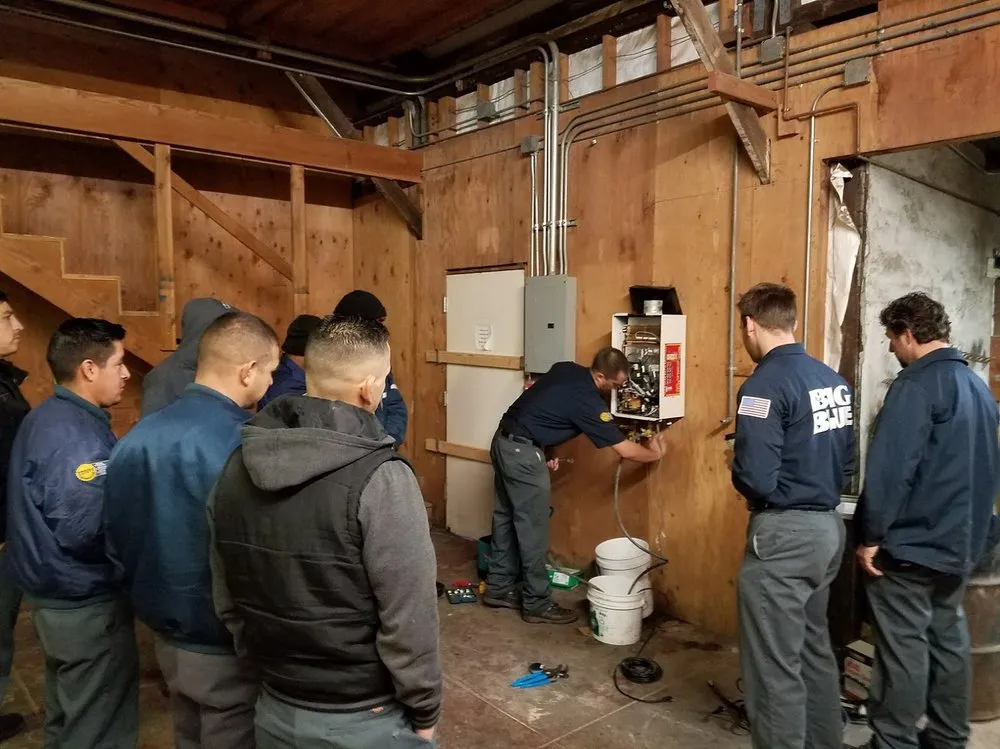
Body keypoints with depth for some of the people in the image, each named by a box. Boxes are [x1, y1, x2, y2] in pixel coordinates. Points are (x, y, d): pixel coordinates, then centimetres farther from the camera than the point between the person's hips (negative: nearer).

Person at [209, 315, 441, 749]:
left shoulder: (237, 467, -5)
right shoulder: (380, 478, -25)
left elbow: (226, 599, 5)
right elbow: (409, 619, -21)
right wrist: (424, 713, -6)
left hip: (276, 710, 5)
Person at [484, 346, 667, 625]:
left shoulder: (566, 369, 7)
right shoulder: (587, 402, -17)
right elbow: (626, 451, -12)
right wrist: (653, 453, 8)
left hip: (504, 440, 9)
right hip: (523, 452, -9)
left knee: (506, 517, 16)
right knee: (533, 529, 0)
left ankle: (498, 588, 27)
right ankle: (537, 603, 10)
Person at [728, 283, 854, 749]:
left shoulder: (766, 384, -19)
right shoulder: (833, 379, 6)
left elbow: (756, 479, -24)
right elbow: (847, 463, 12)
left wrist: (737, 467, -4)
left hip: (785, 534, -9)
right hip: (829, 527, 9)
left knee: (775, 665, 4)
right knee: (815, 648, 23)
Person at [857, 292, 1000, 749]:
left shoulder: (918, 384, -18)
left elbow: (889, 468, -23)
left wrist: (871, 535, -17)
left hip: (911, 543, -9)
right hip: (960, 541, 9)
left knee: (904, 647, 1)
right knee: (948, 639, 17)